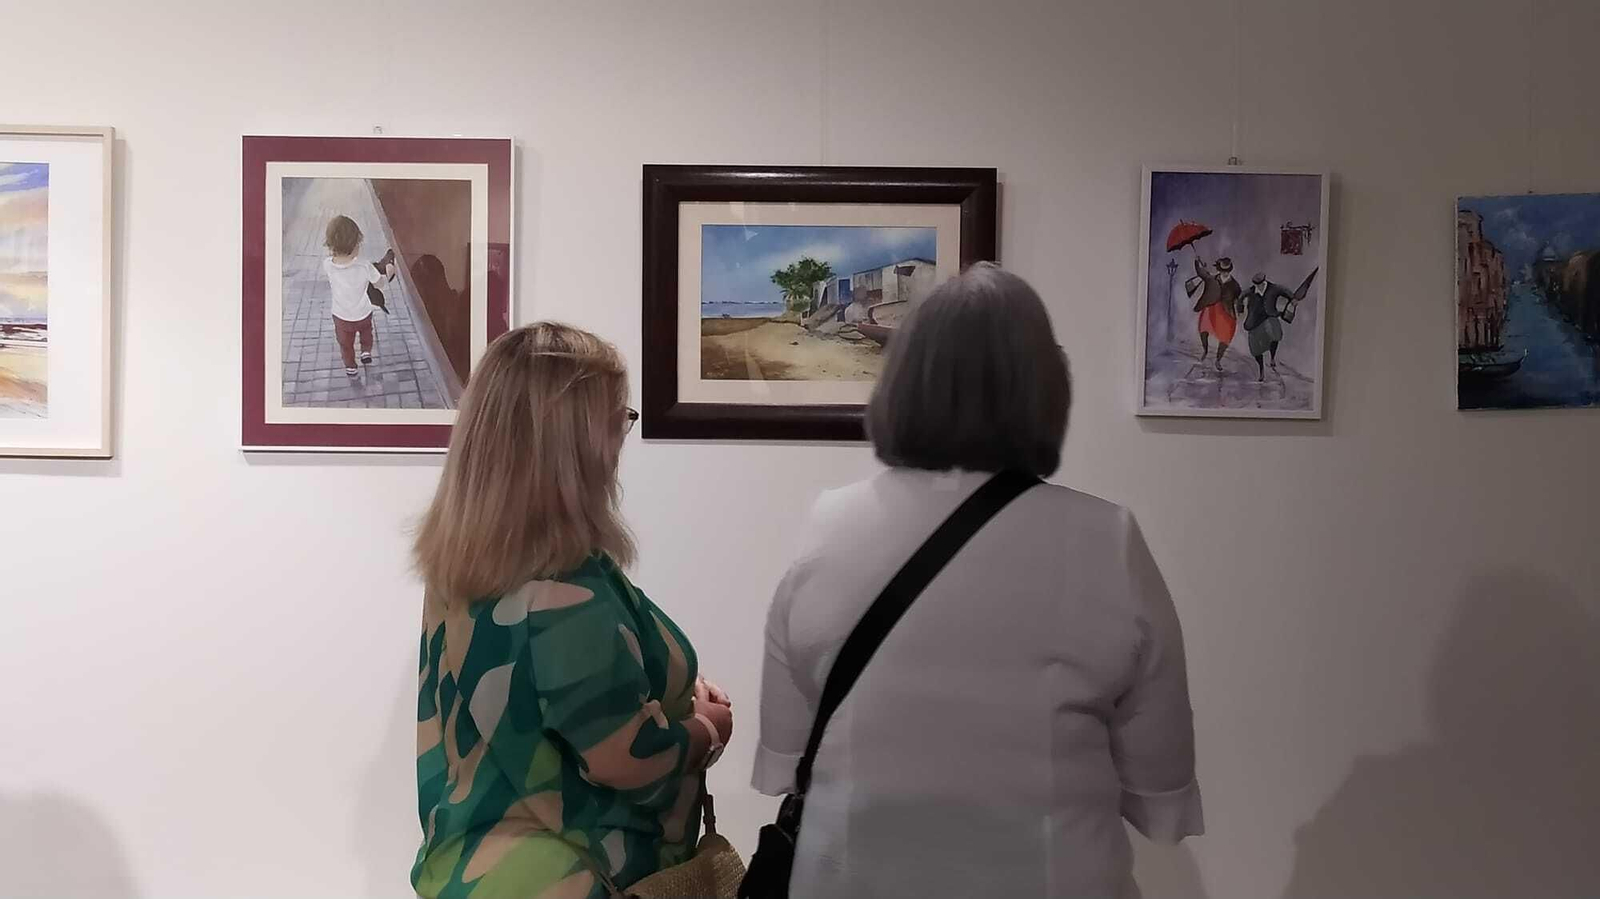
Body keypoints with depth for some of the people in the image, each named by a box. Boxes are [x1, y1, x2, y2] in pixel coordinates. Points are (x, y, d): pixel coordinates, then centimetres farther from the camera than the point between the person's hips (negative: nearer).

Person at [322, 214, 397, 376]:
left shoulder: (328, 265, -28)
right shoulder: (365, 269, -33)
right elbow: (380, 282, -12)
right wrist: (389, 273, 5)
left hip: (341, 317, 3)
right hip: (364, 314, -2)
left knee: (345, 344, 30)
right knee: (366, 334, 35)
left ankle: (350, 367, 48)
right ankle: (366, 353, 50)